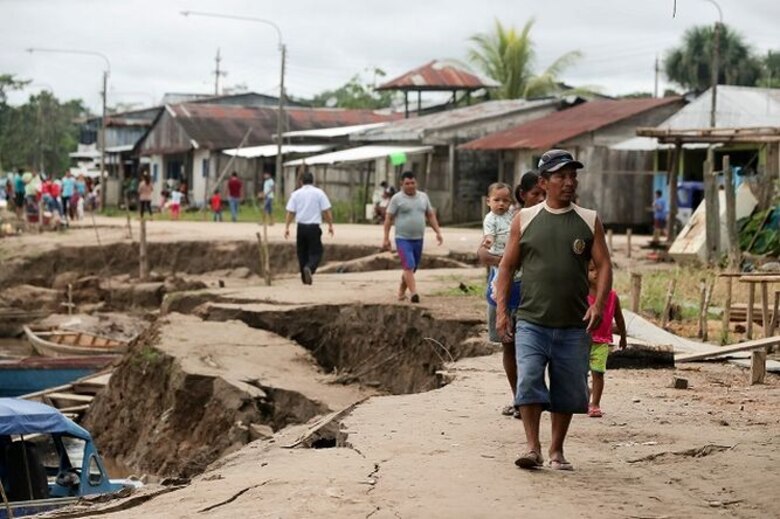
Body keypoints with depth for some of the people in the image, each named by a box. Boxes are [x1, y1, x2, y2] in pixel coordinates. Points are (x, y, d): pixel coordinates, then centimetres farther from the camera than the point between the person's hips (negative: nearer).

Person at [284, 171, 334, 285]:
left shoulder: (296, 194, 3)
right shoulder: (319, 193, -1)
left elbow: (290, 212, -1)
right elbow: (327, 211, -2)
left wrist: (287, 227, 2)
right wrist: (330, 225, 7)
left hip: (301, 227, 2)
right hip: (314, 227, -2)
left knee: (302, 253, 14)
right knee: (315, 253, 1)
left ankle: (305, 278, 17)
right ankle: (309, 268, -28)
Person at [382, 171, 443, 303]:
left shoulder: (423, 197, 10)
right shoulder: (397, 198, -4)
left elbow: (431, 216, 16)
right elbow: (388, 218, -4)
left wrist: (438, 232, 5)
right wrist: (386, 238, -9)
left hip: (418, 239, 5)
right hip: (403, 239, -5)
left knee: (411, 268, 12)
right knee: (408, 266, -17)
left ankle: (401, 292, 29)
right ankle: (414, 293, -24)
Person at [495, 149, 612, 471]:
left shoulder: (589, 221, 8)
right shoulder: (525, 219, 6)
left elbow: (603, 265, 4)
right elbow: (507, 266, 7)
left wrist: (598, 303, -12)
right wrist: (501, 309, -2)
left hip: (574, 326, 1)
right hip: (531, 322, -1)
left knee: (568, 390, 6)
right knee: (528, 381, -13)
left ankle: (556, 450, 20)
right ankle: (532, 448, -7)